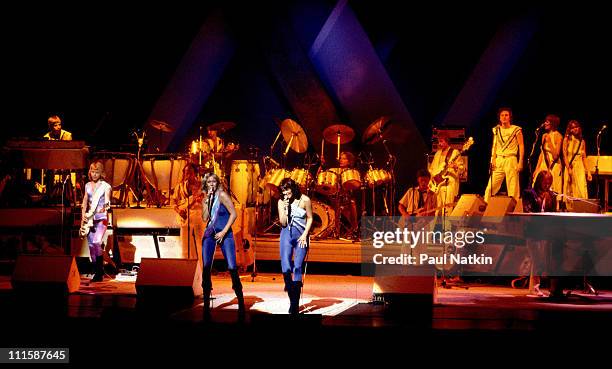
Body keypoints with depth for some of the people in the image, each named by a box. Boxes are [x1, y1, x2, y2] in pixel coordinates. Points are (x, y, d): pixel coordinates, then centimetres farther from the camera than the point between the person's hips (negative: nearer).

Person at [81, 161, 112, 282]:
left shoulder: (106, 186, -2)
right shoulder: (87, 186, 12)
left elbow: (107, 202, -8)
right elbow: (84, 203, 16)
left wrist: (106, 207, -30)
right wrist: (83, 217, 5)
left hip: (101, 218, -5)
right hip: (89, 218, 5)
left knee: (96, 242, -20)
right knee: (91, 245, 3)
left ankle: (100, 273, -12)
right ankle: (97, 272, 11)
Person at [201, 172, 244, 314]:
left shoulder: (222, 195, -4)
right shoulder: (206, 199, 10)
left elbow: (233, 214, -9)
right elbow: (205, 218, -1)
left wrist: (223, 232, -12)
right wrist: (208, 201, -8)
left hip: (225, 234, -4)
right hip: (209, 234, 4)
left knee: (232, 268, -11)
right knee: (206, 268, -4)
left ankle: (241, 302, -2)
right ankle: (206, 304, 3)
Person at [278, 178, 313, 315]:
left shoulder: (304, 200, -5)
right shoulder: (281, 202, 1)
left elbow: (310, 218, 3)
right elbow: (283, 223, -1)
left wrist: (305, 235, -7)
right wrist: (285, 208, -15)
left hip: (301, 235, -2)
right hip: (287, 234, 2)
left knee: (297, 267, -6)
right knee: (285, 266, -13)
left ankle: (295, 304, -3)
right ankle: (290, 292, 12)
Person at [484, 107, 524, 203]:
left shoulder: (516, 130, 2)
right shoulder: (496, 130, 15)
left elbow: (521, 146, 0)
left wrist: (520, 162, -9)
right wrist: (493, 160, 4)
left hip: (511, 160, -4)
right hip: (498, 160, 4)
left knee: (513, 188, -6)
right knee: (490, 187, -1)